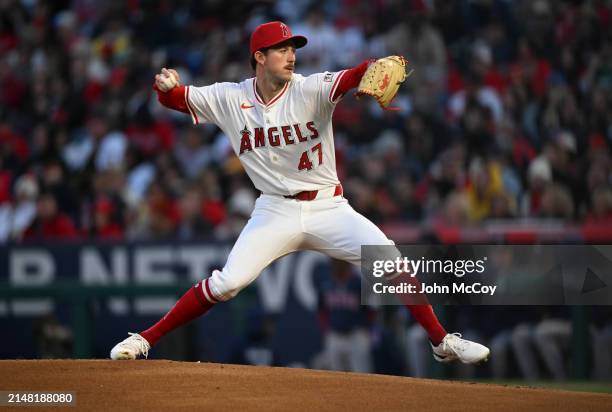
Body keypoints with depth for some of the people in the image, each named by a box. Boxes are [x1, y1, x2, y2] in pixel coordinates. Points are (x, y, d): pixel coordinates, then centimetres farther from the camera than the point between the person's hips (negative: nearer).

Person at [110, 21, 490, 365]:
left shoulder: (310, 90, -9)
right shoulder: (230, 99, -2)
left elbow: (350, 78, -28)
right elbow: (175, 99, 1)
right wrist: (166, 85, -25)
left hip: (327, 207, 0)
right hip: (275, 212, 0)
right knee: (226, 284, -15)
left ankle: (442, 341, 4)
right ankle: (145, 340, -2)